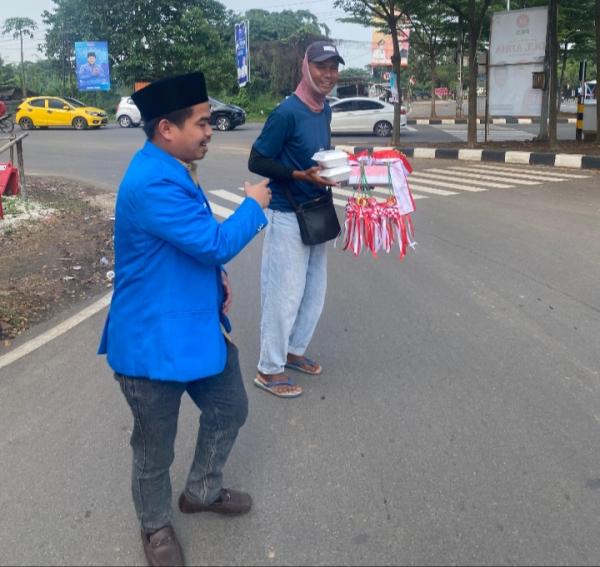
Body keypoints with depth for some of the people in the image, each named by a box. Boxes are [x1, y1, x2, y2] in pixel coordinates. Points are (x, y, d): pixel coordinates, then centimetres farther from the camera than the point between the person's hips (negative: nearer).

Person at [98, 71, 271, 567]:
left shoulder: (172, 171, 7)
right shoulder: (152, 182, -28)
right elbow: (216, 242, -27)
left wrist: (215, 274, 4)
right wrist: (254, 206, -10)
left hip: (199, 326, 10)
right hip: (153, 340, -10)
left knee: (229, 410, 23)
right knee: (155, 449, 12)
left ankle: (202, 491, 47)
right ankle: (156, 527, 39)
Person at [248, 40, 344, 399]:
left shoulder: (325, 110, 6)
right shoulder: (287, 113, -19)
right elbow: (257, 162, -17)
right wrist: (301, 175, -25)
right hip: (288, 217, -8)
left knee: (315, 290, 16)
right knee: (284, 293, -2)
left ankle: (295, 350, 34)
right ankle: (269, 370, 12)